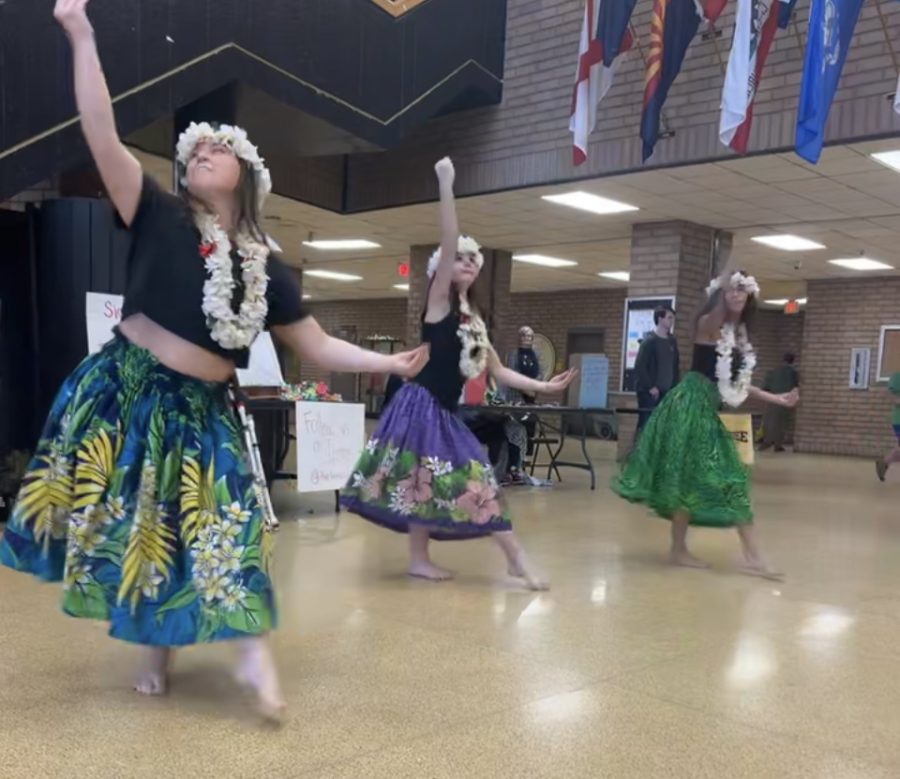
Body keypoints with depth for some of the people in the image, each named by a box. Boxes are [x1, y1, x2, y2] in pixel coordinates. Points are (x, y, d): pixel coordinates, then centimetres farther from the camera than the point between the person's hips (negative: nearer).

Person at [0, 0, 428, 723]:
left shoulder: (267, 267, 4)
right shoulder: (160, 218, -2)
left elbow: (318, 346, 8)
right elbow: (103, 136, -12)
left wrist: (391, 362, 2)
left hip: (203, 411, 1)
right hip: (125, 390, -1)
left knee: (225, 523, -5)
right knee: (134, 523, 5)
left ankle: (253, 648, 6)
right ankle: (155, 648, 25)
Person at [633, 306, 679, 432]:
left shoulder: (672, 341, 11)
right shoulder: (649, 341, -10)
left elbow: (675, 366, 17)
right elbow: (640, 366, -15)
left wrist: (675, 386, 8)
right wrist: (650, 387, -14)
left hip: (666, 392, 6)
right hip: (649, 392, -6)